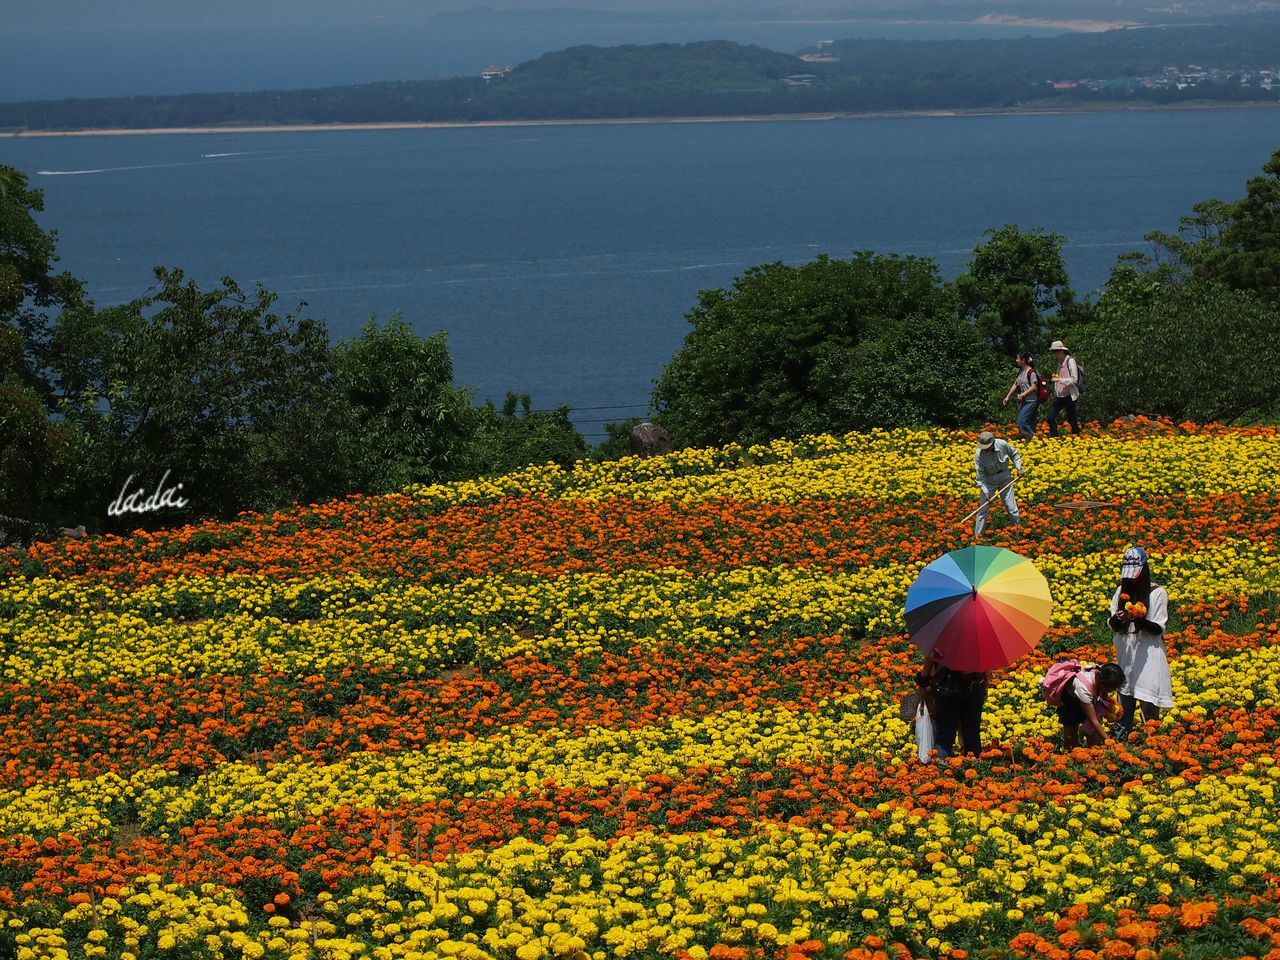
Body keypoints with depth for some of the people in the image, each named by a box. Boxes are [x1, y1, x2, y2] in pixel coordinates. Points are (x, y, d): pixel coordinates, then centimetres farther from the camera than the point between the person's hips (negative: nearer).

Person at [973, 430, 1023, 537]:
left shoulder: (1002, 445, -18)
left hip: (1005, 477, 1)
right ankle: (978, 534, 8)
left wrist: (1019, 468, -4)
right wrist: (985, 491, -22)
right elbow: (980, 475, -17)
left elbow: (1014, 454, 4)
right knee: (984, 507, -2)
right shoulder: (978, 455, -23)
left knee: (1010, 504, 1)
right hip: (989, 479, -1)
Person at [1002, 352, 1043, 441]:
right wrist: (1008, 397, 10)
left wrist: (1022, 395, -20)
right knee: (1028, 423, 7)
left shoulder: (1031, 372, -14)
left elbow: (1034, 387, -19)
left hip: (1031, 401, -8)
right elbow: (1015, 385, 16)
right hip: (1023, 401, 8)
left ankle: (1032, 438, -11)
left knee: (1022, 421, -16)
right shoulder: (1020, 371, 12)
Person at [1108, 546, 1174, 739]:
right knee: (1124, 705, 7)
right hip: (1125, 656, 5)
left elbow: (1159, 629, -7)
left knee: (1149, 707, -7)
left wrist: (1140, 620, -24)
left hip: (1148, 657, -4)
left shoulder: (1157, 593, -5)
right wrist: (1117, 618, -14)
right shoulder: (1121, 591, 9)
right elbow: (1112, 625, 10)